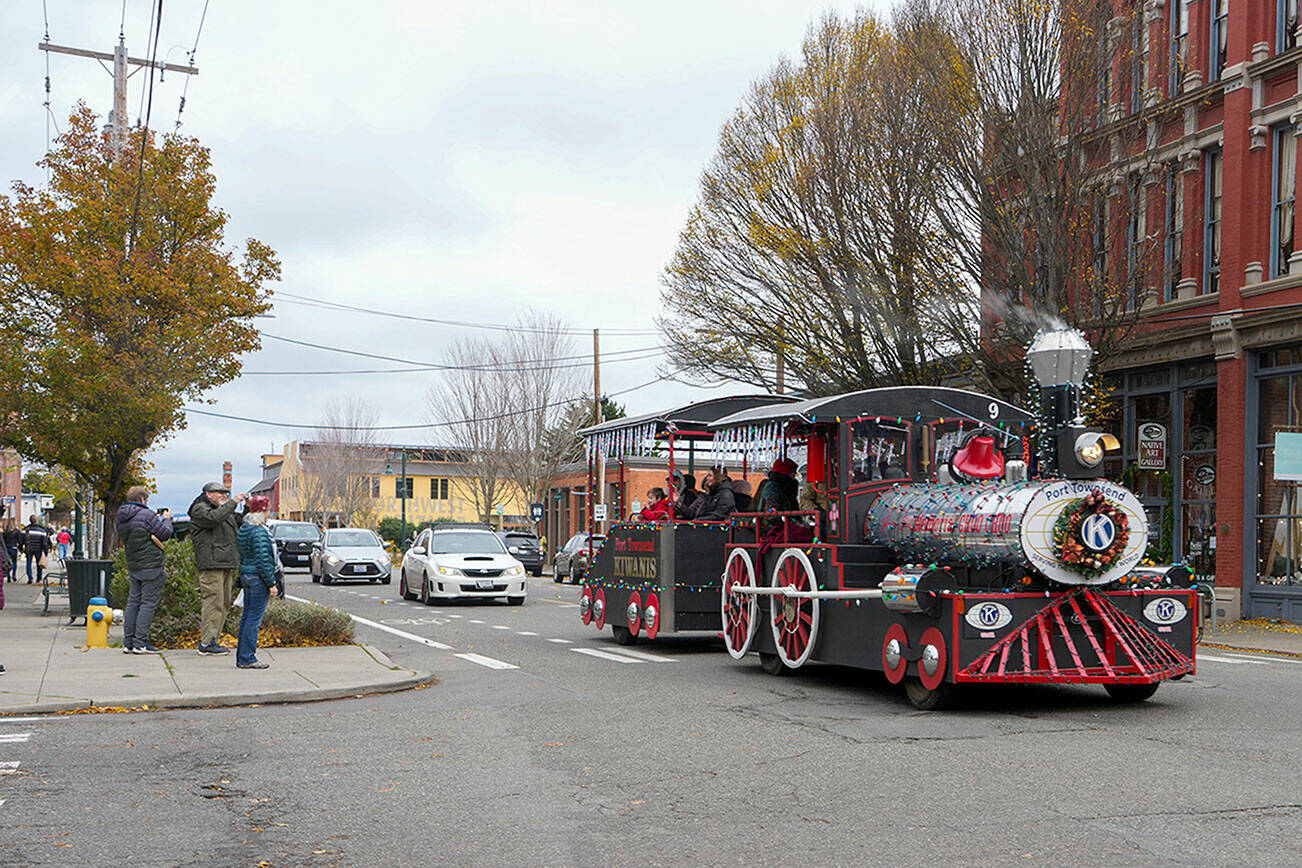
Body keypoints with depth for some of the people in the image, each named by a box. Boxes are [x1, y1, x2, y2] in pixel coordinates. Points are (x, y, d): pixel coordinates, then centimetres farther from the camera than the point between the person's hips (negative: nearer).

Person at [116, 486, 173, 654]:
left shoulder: (122, 518, 12)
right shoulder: (146, 515, -13)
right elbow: (165, 534, -11)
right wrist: (166, 519, 9)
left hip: (133, 566, 8)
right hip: (151, 566, -8)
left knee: (133, 602, 10)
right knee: (148, 602, -4)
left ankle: (128, 643, 11)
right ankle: (140, 643, -7)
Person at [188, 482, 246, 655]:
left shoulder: (222, 509, 25)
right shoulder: (200, 509, -4)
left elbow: (240, 520, 22)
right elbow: (214, 518, -24)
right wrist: (232, 502, -19)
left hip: (226, 564, 10)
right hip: (211, 564, -10)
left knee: (224, 603, 10)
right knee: (214, 601, -12)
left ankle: (214, 639, 15)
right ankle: (206, 642, -10)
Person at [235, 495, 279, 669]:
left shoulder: (243, 530, 12)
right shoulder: (259, 532, -17)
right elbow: (263, 560, -19)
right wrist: (271, 584, -15)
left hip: (247, 575, 10)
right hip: (259, 577, -10)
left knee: (247, 617, 13)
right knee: (254, 618, -6)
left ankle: (242, 656, 17)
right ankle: (247, 658, -5)